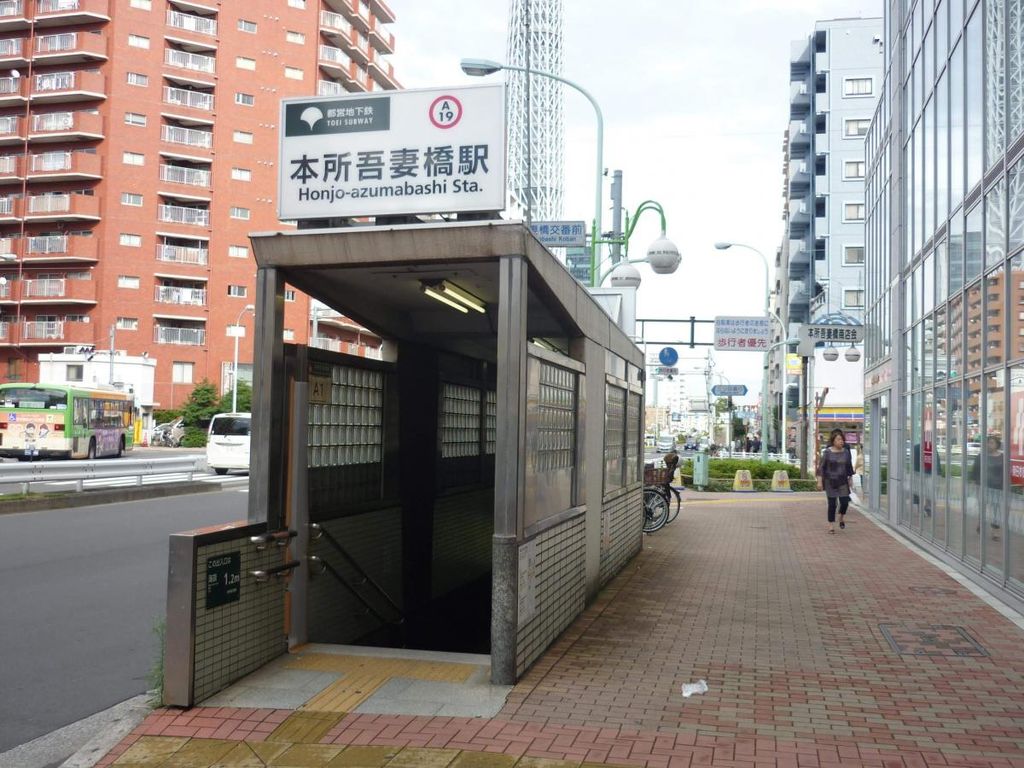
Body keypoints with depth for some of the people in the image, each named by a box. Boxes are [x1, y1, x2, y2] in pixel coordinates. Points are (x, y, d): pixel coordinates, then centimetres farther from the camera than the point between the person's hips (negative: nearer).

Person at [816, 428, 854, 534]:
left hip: (843, 481, 3)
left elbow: (849, 467, 13)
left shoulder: (846, 452, 3)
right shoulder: (827, 452, -7)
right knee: (832, 504, 0)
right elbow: (821, 467, -5)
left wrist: (850, 479, 15)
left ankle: (841, 516, 28)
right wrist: (820, 481, -9)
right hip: (830, 481, -3)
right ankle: (831, 525, 12)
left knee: (845, 502, -4)